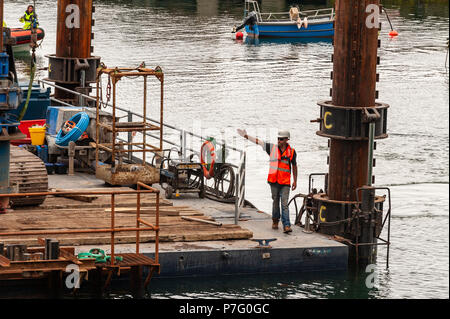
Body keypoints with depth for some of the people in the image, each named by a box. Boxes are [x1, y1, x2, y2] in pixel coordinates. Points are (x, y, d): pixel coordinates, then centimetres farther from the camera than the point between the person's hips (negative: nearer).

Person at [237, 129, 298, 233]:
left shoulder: (291, 152, 1)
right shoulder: (272, 148, 3)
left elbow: (294, 166, 11)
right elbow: (258, 141, 5)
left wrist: (295, 181, 11)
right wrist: (246, 136, -1)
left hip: (285, 182, -2)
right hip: (274, 181, 2)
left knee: (284, 204, -9)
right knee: (275, 202, 10)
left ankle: (286, 226, -14)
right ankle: (275, 221, 30)